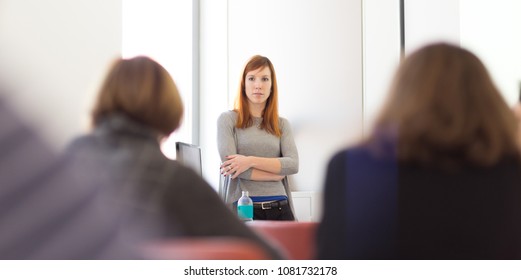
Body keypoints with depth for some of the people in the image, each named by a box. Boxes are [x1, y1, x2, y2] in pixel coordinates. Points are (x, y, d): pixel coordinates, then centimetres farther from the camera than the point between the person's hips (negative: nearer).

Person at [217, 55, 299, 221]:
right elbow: (230, 165, -8)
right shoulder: (228, 119, 5)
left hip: (280, 208, 3)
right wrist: (277, 173, -2)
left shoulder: (282, 124, 15)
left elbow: (293, 164, 0)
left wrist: (251, 160, -12)